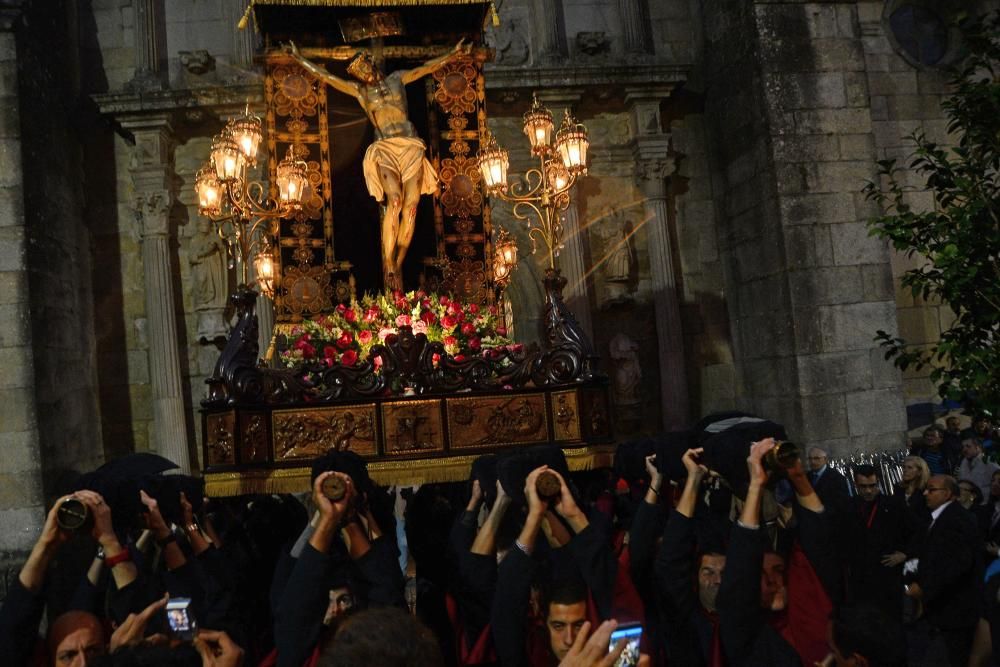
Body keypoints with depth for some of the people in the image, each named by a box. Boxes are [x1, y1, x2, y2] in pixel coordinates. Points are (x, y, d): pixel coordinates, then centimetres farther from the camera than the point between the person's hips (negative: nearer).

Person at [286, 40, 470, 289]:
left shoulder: (397, 78, 19)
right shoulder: (359, 89, 16)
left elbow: (428, 67, 25)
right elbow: (325, 76, 18)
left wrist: (453, 54, 27)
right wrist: (299, 58, 20)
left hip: (411, 148, 2)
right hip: (385, 149, -2)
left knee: (411, 205, -12)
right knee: (395, 199, -25)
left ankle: (398, 264, -6)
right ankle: (388, 265, -24)